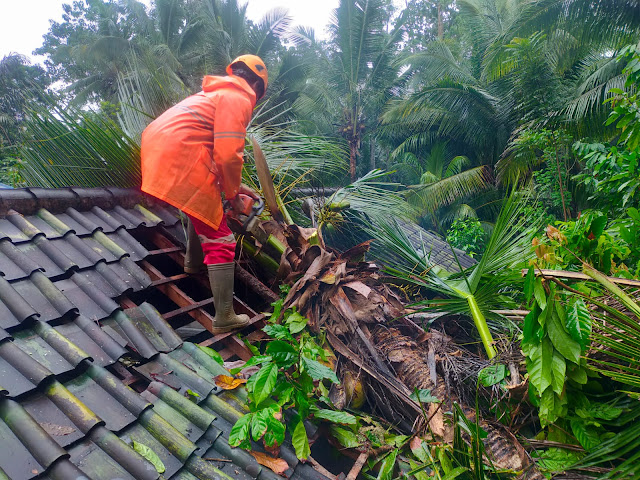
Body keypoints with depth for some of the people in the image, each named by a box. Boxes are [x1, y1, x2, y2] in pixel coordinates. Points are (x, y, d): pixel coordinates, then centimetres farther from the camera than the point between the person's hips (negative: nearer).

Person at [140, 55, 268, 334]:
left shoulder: (214, 93, 29)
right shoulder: (238, 98, -1)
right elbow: (229, 154, -13)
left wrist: (233, 185, 32)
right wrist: (232, 193, 3)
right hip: (180, 157, -10)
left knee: (203, 203, 35)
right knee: (218, 239, -4)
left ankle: (193, 261, 46)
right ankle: (224, 318, 0)